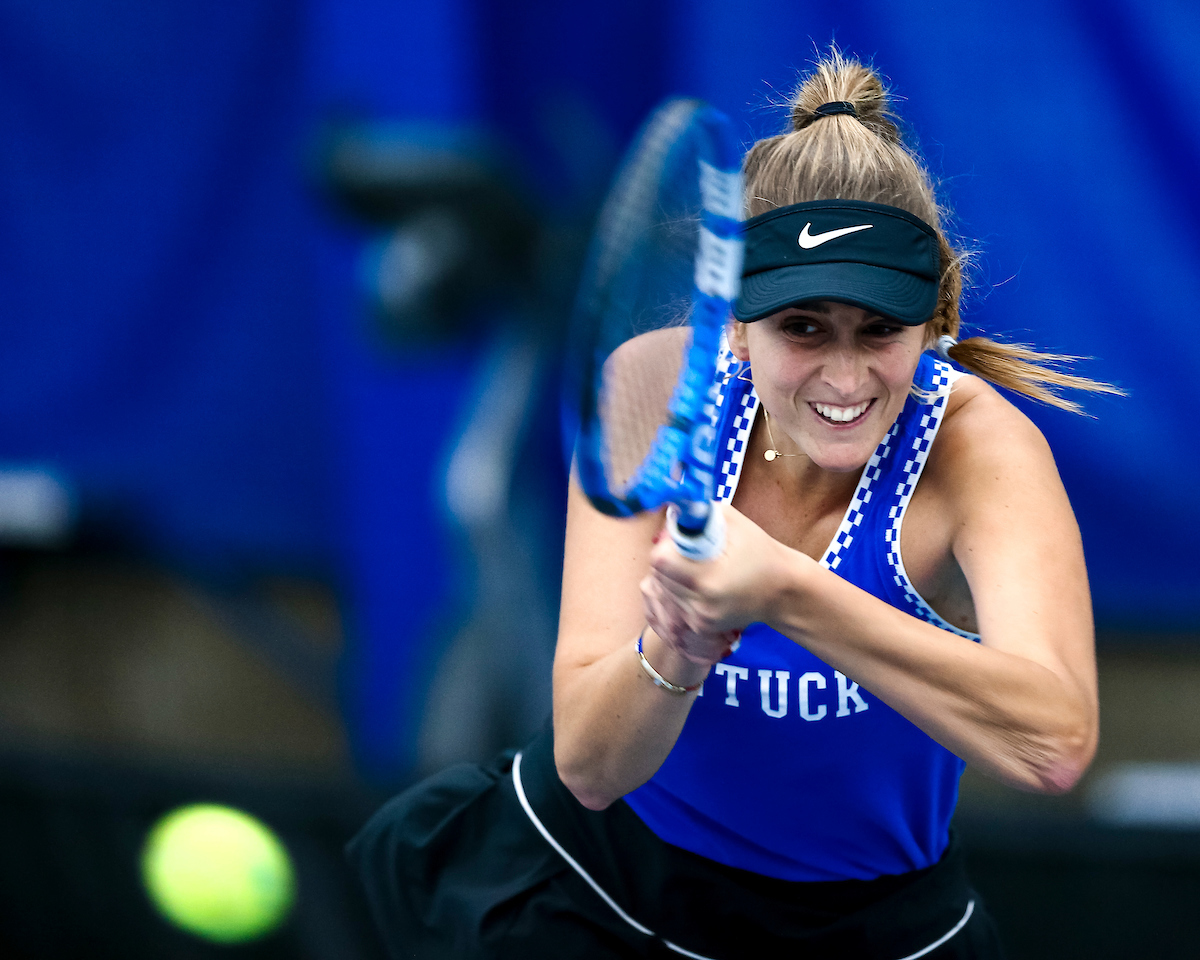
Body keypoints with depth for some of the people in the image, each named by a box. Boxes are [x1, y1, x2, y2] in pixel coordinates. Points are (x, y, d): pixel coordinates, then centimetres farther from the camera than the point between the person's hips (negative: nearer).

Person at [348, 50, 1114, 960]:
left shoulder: (977, 447, -25)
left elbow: (1056, 742, -44)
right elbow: (589, 765, -24)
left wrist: (786, 593, -53)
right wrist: (675, 649, -46)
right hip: (590, 882, 2)